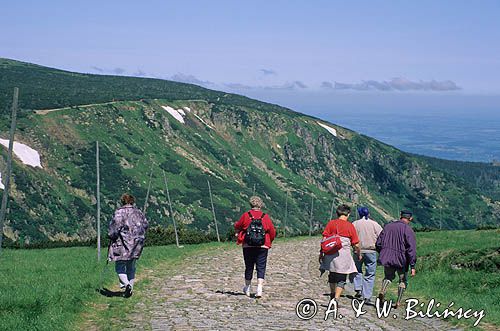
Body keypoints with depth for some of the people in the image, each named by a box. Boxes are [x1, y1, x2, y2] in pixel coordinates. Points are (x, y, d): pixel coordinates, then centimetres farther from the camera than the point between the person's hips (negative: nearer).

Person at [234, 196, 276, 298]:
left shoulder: (245, 216, -3)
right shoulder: (265, 217, -1)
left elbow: (237, 227, 10)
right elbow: (272, 232, 3)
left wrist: (238, 232, 33)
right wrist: (269, 241, 22)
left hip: (248, 246, 1)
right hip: (263, 247, -1)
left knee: (249, 267, 13)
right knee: (261, 268, 2)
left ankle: (247, 288, 25)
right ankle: (259, 289, -11)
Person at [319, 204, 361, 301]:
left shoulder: (331, 223, 3)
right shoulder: (350, 226, -3)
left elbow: (324, 239, -1)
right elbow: (356, 245, -1)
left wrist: (321, 253, 5)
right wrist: (359, 254, 15)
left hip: (331, 254, 3)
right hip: (344, 255, -3)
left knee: (332, 275, 23)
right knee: (341, 279, 4)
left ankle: (332, 295, 38)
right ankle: (336, 298, -10)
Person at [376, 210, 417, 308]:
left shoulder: (388, 226, 4)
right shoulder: (408, 230, -11)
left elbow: (378, 243, 8)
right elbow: (411, 249, -16)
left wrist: (383, 254, 24)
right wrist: (412, 266, -14)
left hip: (387, 259, 3)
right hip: (401, 260, -3)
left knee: (388, 276, 23)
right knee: (403, 280, 16)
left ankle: (382, 291, -4)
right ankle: (398, 302, 12)